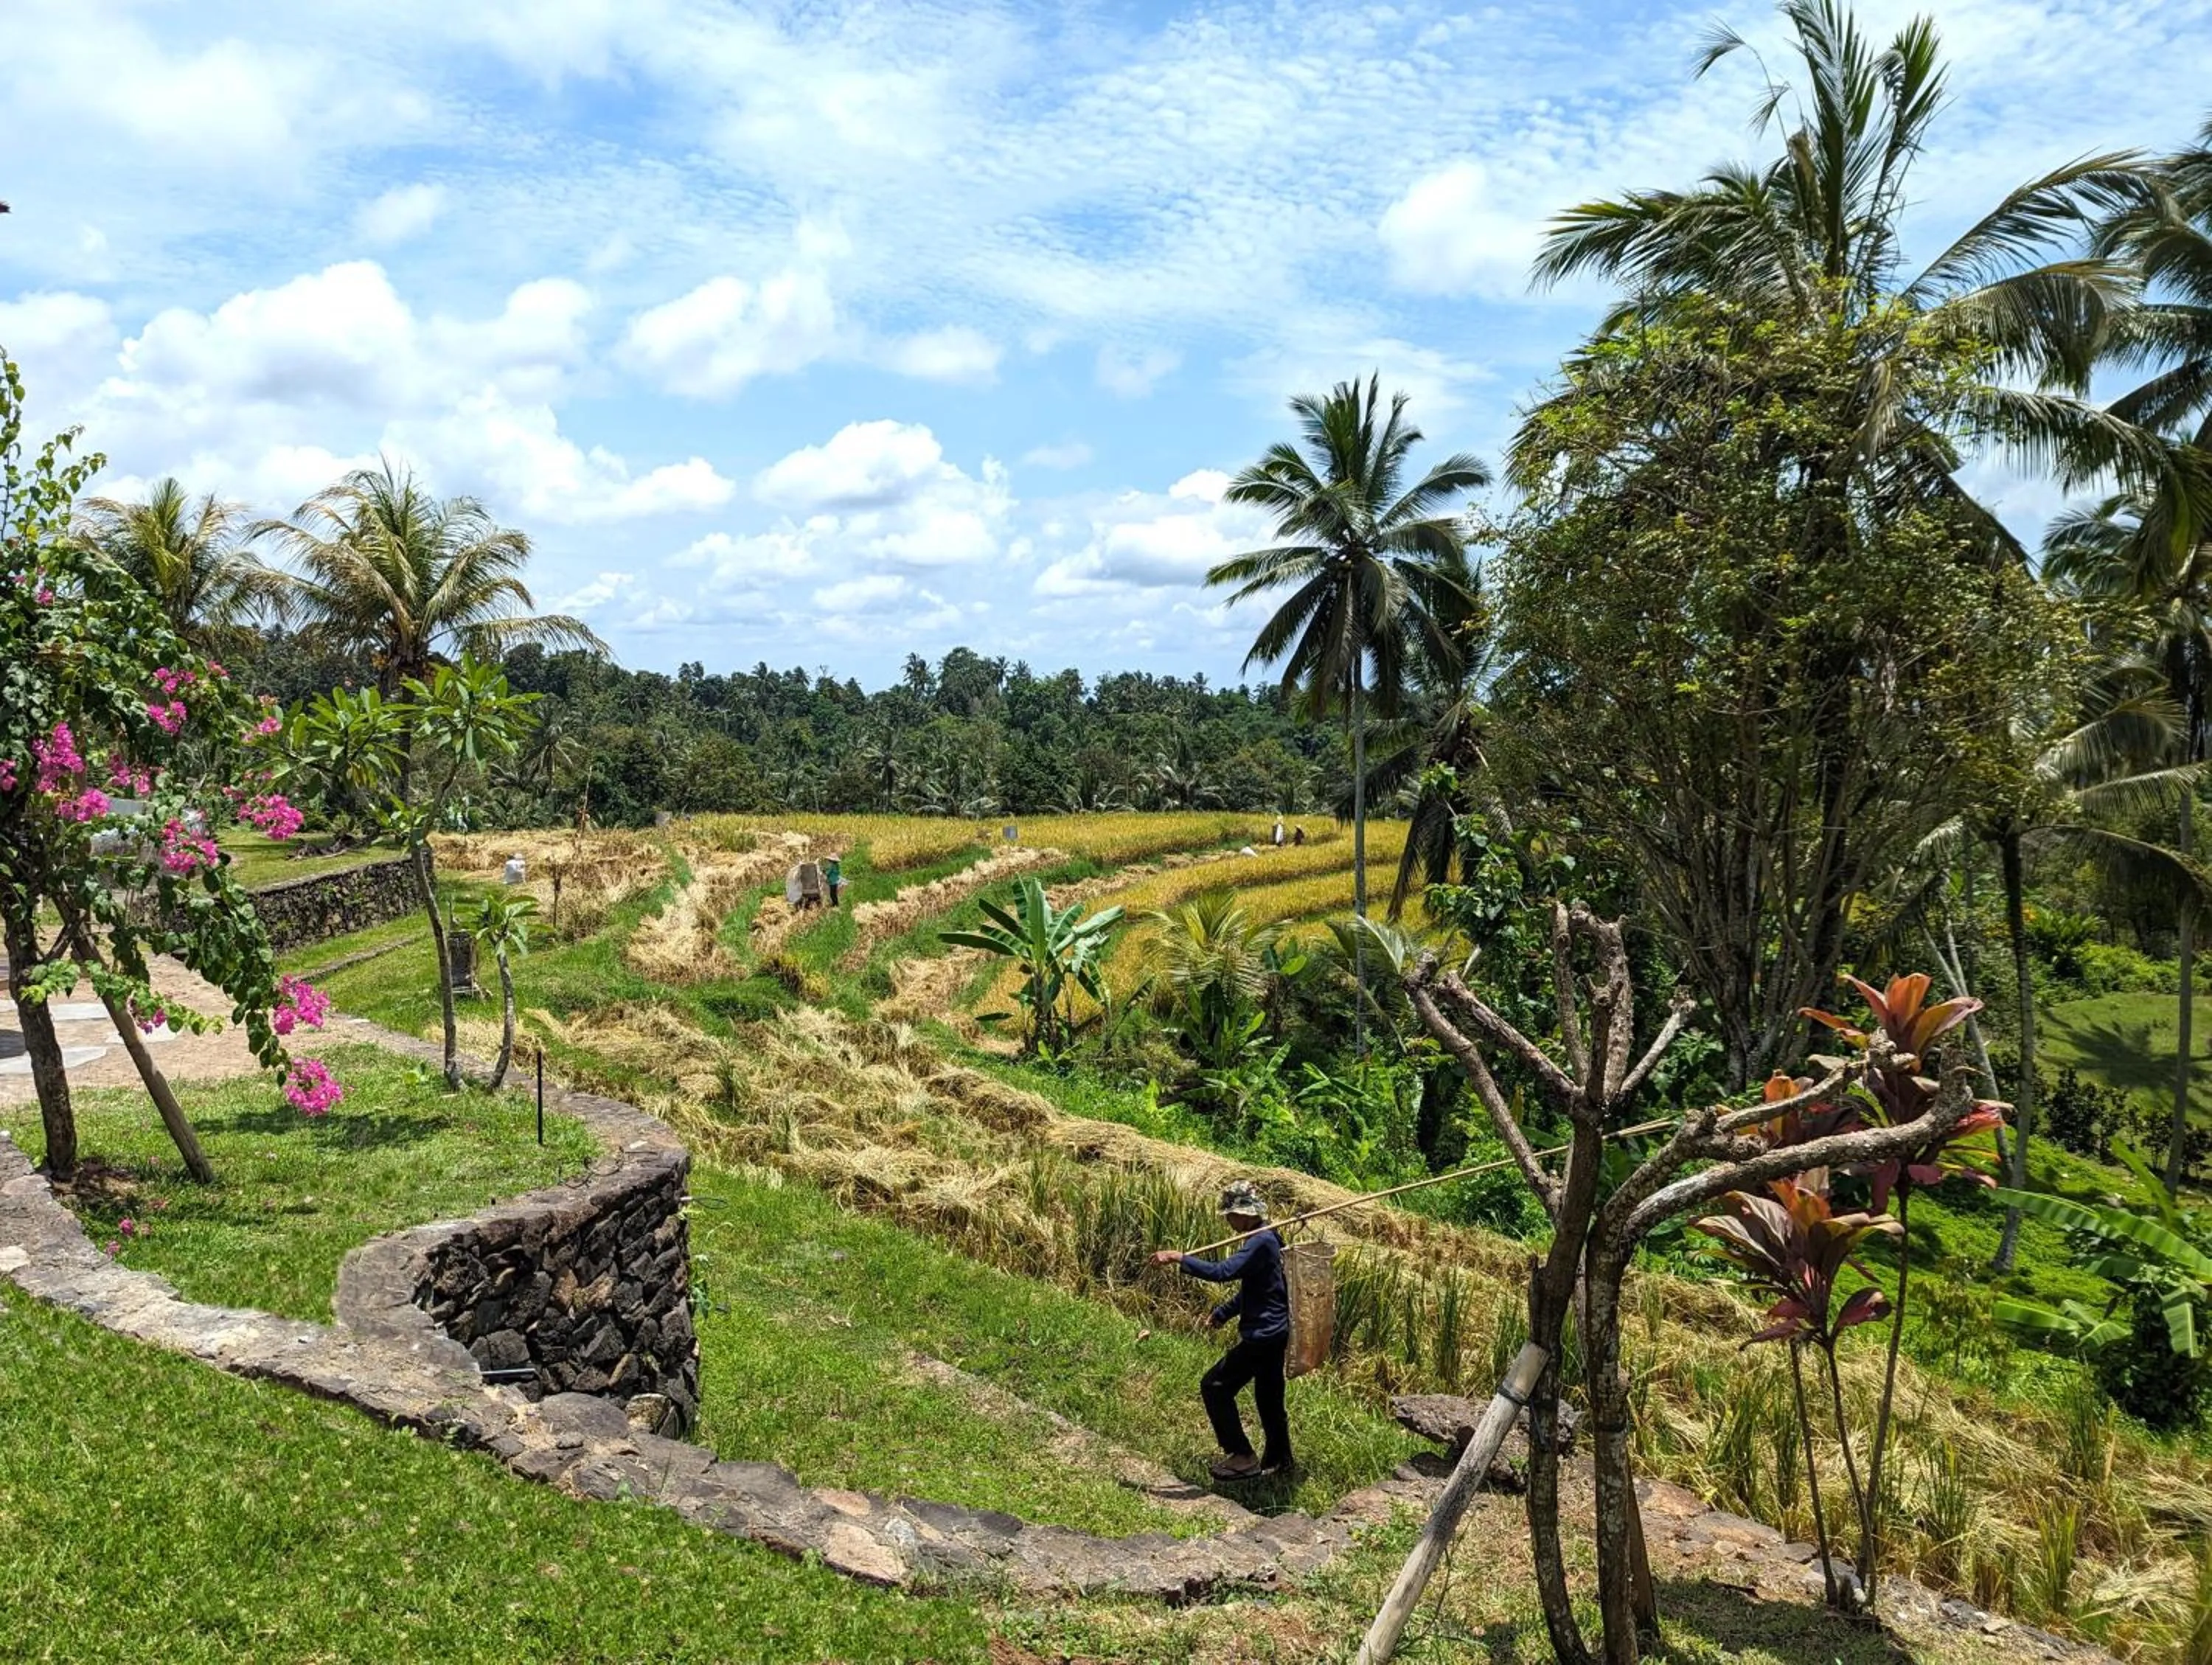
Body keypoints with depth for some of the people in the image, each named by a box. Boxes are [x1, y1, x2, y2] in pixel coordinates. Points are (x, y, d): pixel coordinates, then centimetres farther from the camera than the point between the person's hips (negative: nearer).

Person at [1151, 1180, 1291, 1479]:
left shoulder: (1261, 1241, -21)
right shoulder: (1265, 1238, 12)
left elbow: (1223, 1272, -32)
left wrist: (1179, 1258, -28)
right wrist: (1223, 1313, 19)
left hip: (1262, 1335, -10)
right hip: (1274, 1331, 10)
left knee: (1214, 1386, -4)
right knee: (1268, 1397, 20)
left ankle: (1242, 1457, 0)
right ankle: (1278, 1459, 31)